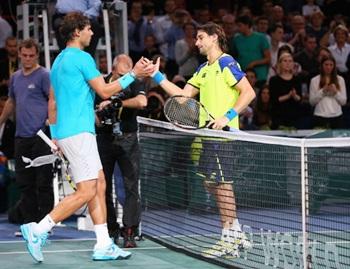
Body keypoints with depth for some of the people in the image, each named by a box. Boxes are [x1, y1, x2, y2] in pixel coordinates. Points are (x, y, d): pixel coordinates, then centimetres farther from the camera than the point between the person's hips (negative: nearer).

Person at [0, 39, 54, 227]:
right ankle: (29, 224, 13)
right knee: (24, 183, 7)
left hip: (40, 136, -7)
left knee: (43, 182, -3)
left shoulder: (44, 76, -4)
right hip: (21, 136, 7)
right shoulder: (15, 77, 17)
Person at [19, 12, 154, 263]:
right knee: (86, 191, -10)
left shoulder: (60, 60, 18)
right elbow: (105, 91, -11)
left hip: (65, 130, 10)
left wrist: (55, 134, 25)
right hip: (78, 132, -10)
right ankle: (38, 230, -11)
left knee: (99, 184, 9)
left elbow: (53, 102, 22)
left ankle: (103, 245, 7)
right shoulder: (82, 58, -11)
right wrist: (133, 74, -5)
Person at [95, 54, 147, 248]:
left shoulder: (134, 84, -3)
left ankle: (129, 232, -6)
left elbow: (142, 102, -24)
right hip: (105, 139, 2)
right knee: (104, 187, 4)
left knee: (131, 186, -8)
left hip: (127, 139, -2)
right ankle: (111, 231, 15)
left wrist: (116, 103, -18)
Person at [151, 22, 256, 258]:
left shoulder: (226, 63, -7)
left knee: (222, 182, -6)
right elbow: (183, 95, 15)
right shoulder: (203, 69, 18)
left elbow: (249, 92, -14)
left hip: (223, 132, -9)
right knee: (211, 183, 10)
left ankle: (228, 241, 1)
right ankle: (237, 235, 19)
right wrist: (157, 76, 9)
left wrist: (228, 116, -20)